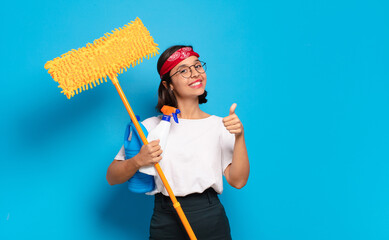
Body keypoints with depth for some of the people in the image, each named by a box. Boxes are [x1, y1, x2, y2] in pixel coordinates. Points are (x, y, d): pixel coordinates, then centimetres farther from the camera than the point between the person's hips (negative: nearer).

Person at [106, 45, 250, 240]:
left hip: (212, 223, 1)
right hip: (166, 222, -1)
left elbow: (237, 181, -6)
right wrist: (138, 161, -20)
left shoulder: (220, 125, 2)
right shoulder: (151, 127, -2)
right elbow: (112, 177, -1)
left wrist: (239, 137, -17)